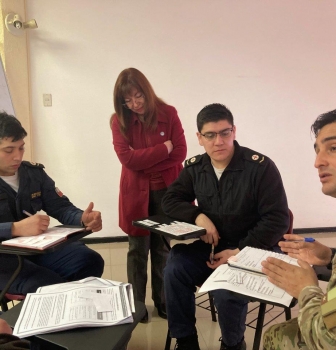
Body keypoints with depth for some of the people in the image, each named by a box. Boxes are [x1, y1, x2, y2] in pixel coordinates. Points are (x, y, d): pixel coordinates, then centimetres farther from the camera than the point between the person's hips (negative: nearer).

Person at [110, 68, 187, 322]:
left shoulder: (168, 113, -3)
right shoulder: (119, 121, -5)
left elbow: (180, 153, -8)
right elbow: (128, 158, -16)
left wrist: (143, 160, -14)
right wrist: (164, 148, -15)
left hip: (167, 191, 1)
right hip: (137, 194, 0)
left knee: (164, 249, 12)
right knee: (138, 250, 11)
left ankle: (162, 301, 30)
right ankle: (137, 304, 27)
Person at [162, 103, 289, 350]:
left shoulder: (261, 167, -16)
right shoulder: (195, 167, 0)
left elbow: (278, 219, -15)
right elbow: (170, 200, 6)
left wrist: (241, 251, -23)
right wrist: (198, 216, -16)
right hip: (209, 246, 4)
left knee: (227, 290, -30)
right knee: (175, 268, -22)